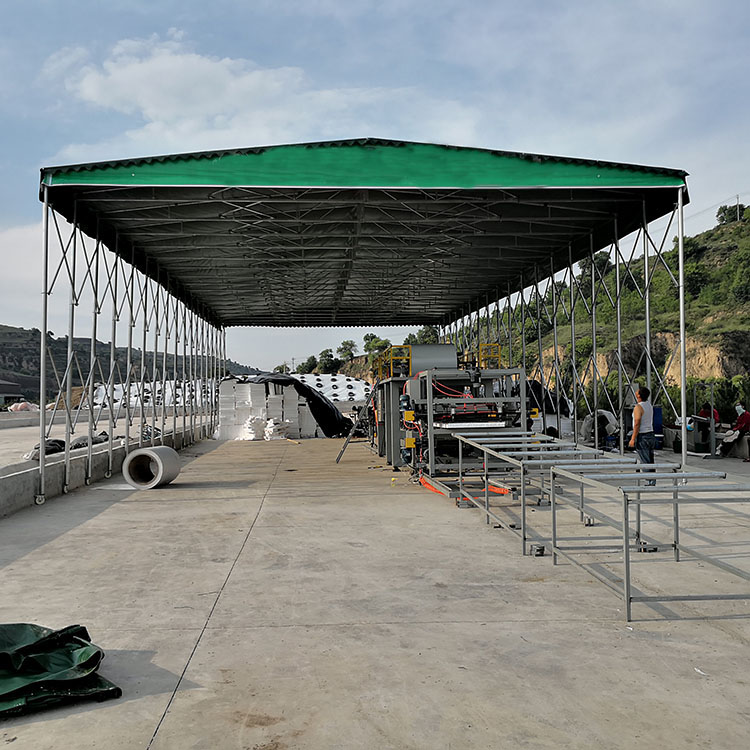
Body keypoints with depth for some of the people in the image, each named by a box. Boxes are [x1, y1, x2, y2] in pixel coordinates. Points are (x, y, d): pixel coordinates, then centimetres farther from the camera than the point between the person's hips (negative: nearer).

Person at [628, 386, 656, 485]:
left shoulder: (638, 407, -16)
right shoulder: (649, 405, 7)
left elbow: (637, 424, -20)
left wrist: (633, 439, -19)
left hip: (642, 437, -8)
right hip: (651, 435, 8)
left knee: (645, 462, -6)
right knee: (650, 461, 11)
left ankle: (649, 482, -7)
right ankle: (652, 482, 13)